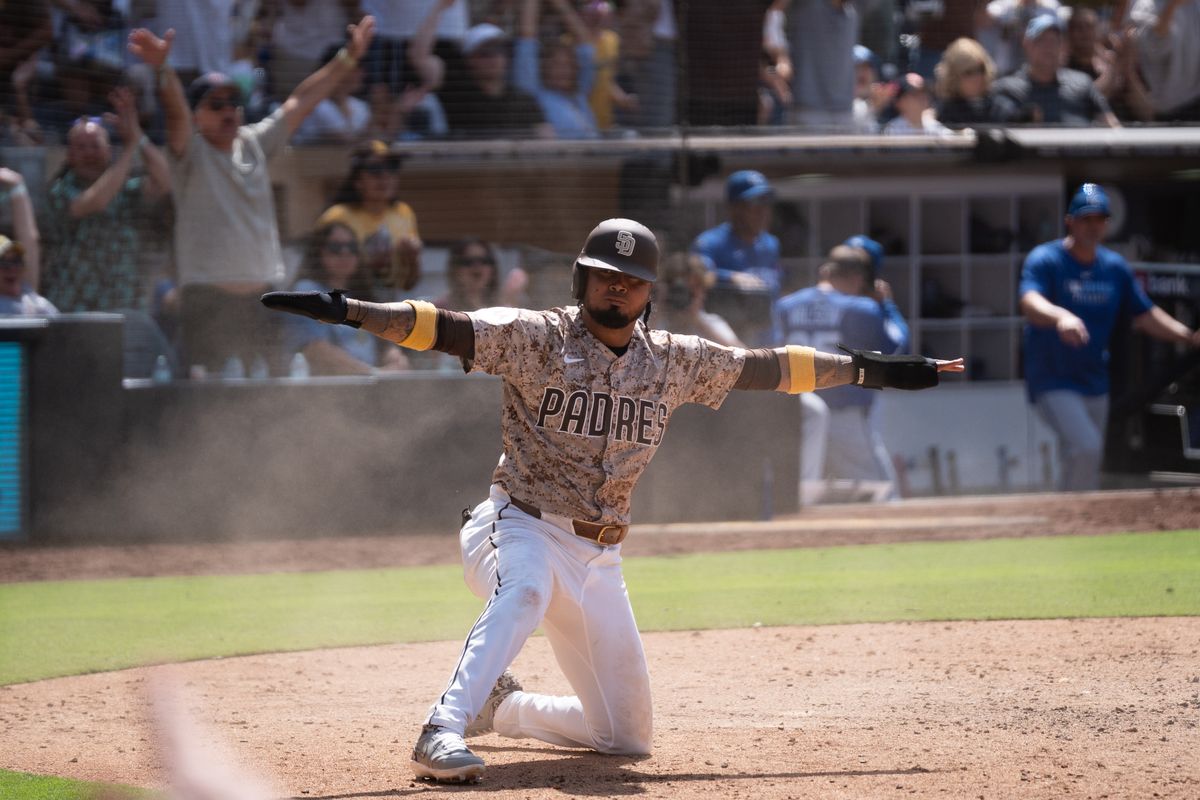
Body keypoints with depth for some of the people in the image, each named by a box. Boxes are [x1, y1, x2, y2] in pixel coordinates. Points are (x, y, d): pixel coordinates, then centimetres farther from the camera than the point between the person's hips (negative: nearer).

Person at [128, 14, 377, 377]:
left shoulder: (254, 143, 13)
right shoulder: (190, 152, -2)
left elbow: (301, 102, 14)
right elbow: (176, 112, -21)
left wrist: (347, 59, 11)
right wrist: (162, 68, -40)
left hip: (262, 295, 6)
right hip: (208, 297, -6)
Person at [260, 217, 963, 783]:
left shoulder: (674, 362, 5)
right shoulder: (536, 338, -8)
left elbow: (767, 368, 12)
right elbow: (444, 329, -19)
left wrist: (876, 371, 13)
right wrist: (346, 311, -33)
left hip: (599, 556, 5)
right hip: (522, 529, -5)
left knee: (628, 735, 7)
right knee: (525, 588, -43)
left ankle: (496, 705, 29)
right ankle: (444, 733, -47)